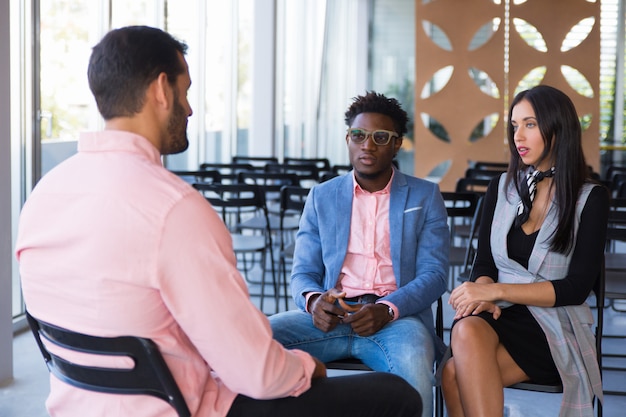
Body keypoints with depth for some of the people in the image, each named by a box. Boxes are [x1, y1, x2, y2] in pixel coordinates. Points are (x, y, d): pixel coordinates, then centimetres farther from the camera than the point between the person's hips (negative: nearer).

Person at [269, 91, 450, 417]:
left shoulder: (425, 197, 11)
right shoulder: (321, 197, 16)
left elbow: (433, 275, 2)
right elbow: (303, 273, 12)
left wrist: (387, 309, -19)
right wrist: (313, 301, -14)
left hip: (396, 316, -2)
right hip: (331, 316, 2)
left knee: (413, 374, -38)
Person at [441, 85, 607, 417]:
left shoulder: (590, 199, 1)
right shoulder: (502, 188, 13)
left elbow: (576, 289, -7)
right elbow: (484, 263, 12)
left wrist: (497, 290, -17)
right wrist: (483, 294, -13)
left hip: (554, 330, -3)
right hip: (497, 316, 4)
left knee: (457, 374, -33)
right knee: (467, 330, -36)